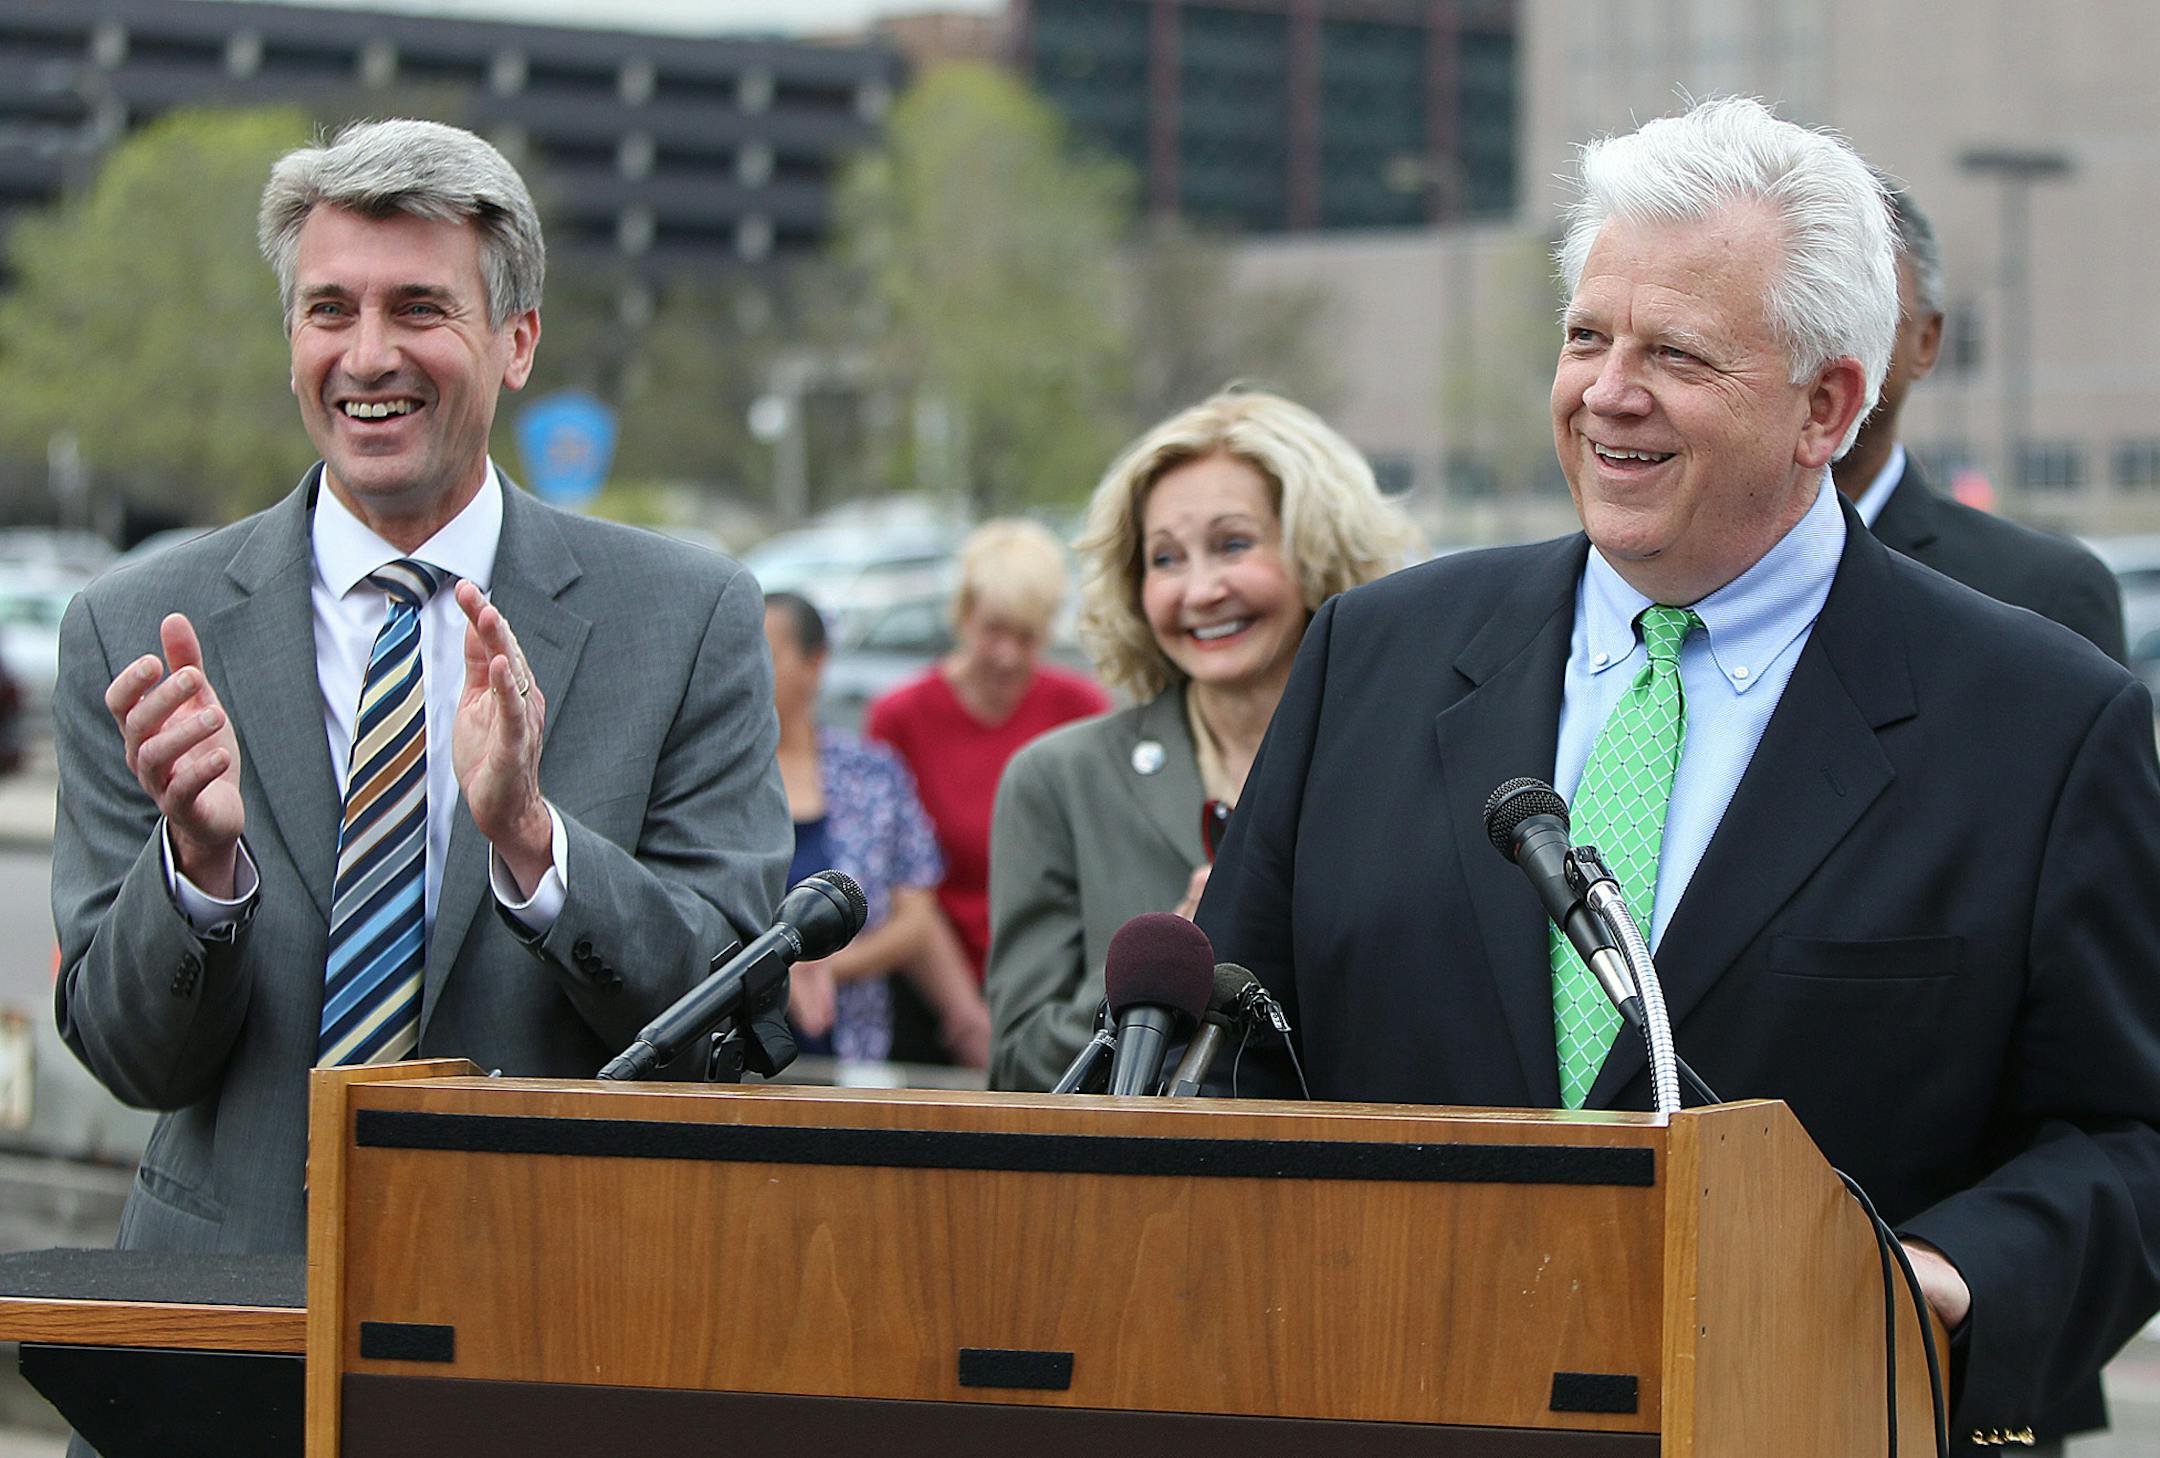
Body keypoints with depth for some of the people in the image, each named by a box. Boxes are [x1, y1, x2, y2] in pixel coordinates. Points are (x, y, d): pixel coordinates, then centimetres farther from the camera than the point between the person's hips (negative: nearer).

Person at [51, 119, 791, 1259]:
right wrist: (200, 850, -16)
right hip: (236, 1294, 0)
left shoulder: (690, 621, 3)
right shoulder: (133, 632, 5)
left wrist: (530, 835, -17)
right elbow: (135, 1061, 3)